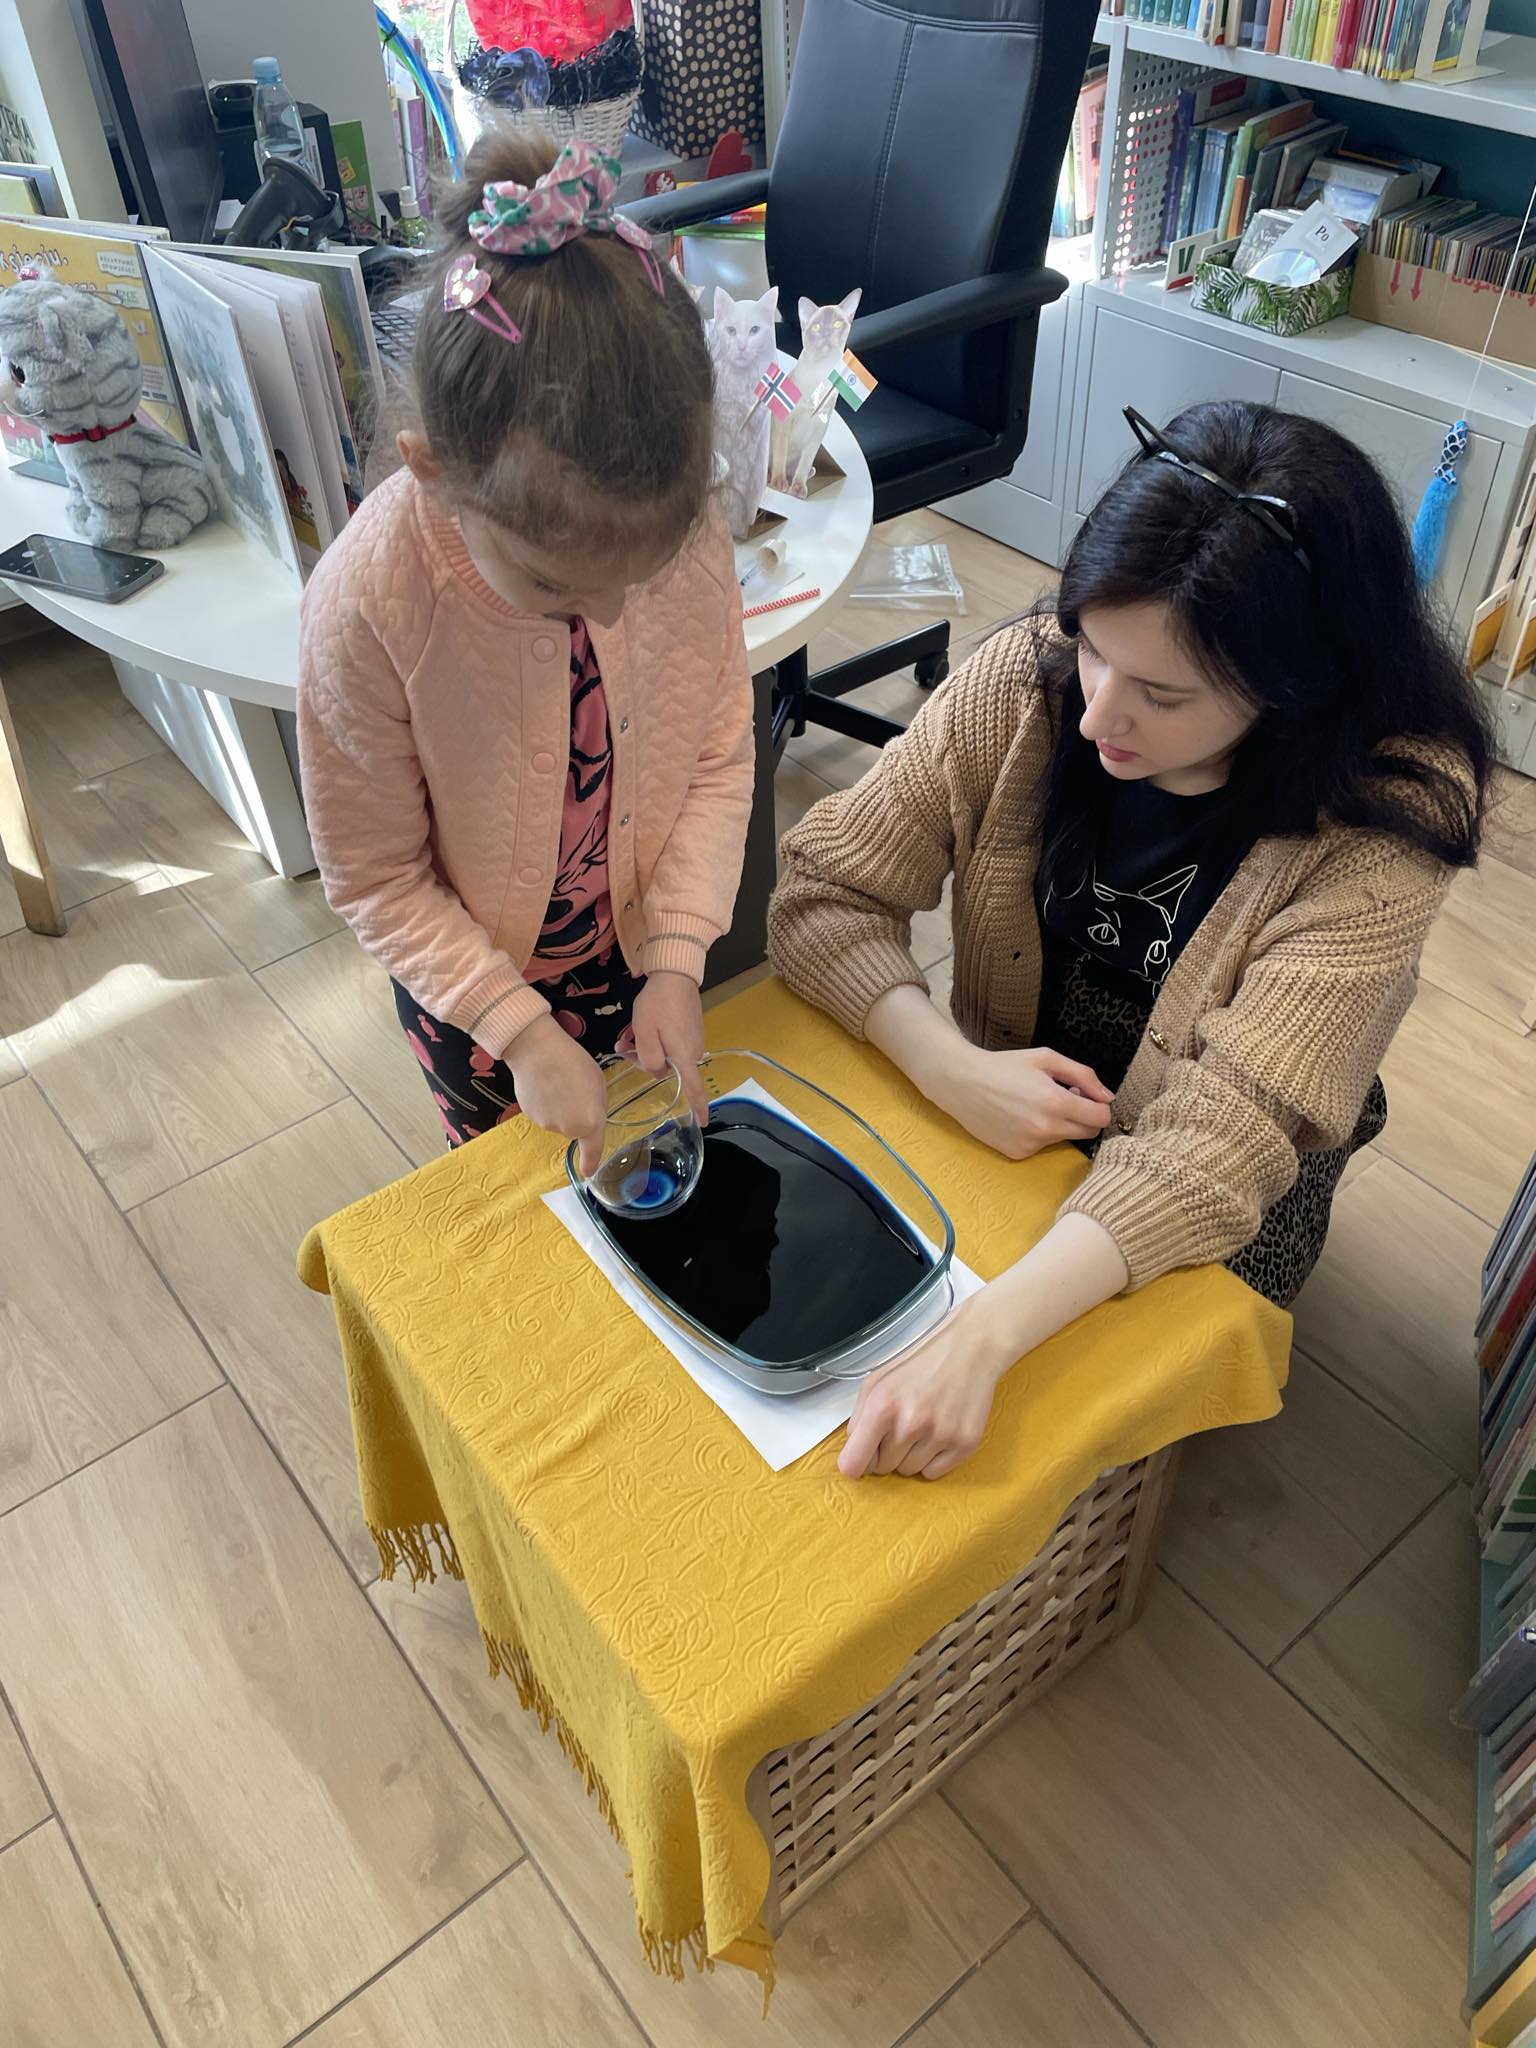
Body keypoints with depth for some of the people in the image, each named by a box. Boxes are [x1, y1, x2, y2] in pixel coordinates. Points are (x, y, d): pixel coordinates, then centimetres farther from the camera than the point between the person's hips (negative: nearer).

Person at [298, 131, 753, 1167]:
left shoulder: (689, 532, -24)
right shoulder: (368, 604, -32)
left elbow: (722, 757, -10)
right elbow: (378, 880, -20)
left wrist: (678, 960, -17)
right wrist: (523, 1032, -20)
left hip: (645, 952, 2)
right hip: (476, 976, -2)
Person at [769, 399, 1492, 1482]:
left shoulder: (1378, 833, -26)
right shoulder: (1028, 676, -18)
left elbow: (1223, 1140, -31)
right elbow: (824, 895, -14)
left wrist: (980, 1340, -44)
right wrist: (954, 1067, -32)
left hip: (1200, 1220, -2)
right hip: (998, 1118, 3)